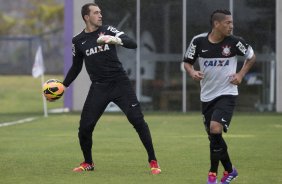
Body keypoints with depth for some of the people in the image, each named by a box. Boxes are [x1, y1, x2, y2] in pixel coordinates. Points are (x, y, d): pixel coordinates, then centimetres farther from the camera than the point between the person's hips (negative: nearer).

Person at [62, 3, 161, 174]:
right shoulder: (78, 41, 5)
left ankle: (153, 161, -2)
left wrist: (116, 40, -31)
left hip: (120, 82, -2)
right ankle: (88, 163, 20)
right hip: (99, 87, 2)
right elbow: (76, 67, 19)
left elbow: (133, 44, -13)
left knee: (137, 120, -11)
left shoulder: (107, 30, -1)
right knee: (85, 127, -4)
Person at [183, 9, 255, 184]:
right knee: (214, 136, 9)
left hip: (227, 94, -3)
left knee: (215, 128, -23)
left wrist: (241, 74, -3)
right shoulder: (199, 41, -6)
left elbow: (252, 56, 9)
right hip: (207, 96, 3)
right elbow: (187, 62, 8)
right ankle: (229, 170, 31)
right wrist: (192, 72, -13)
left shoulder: (234, 42, -9)